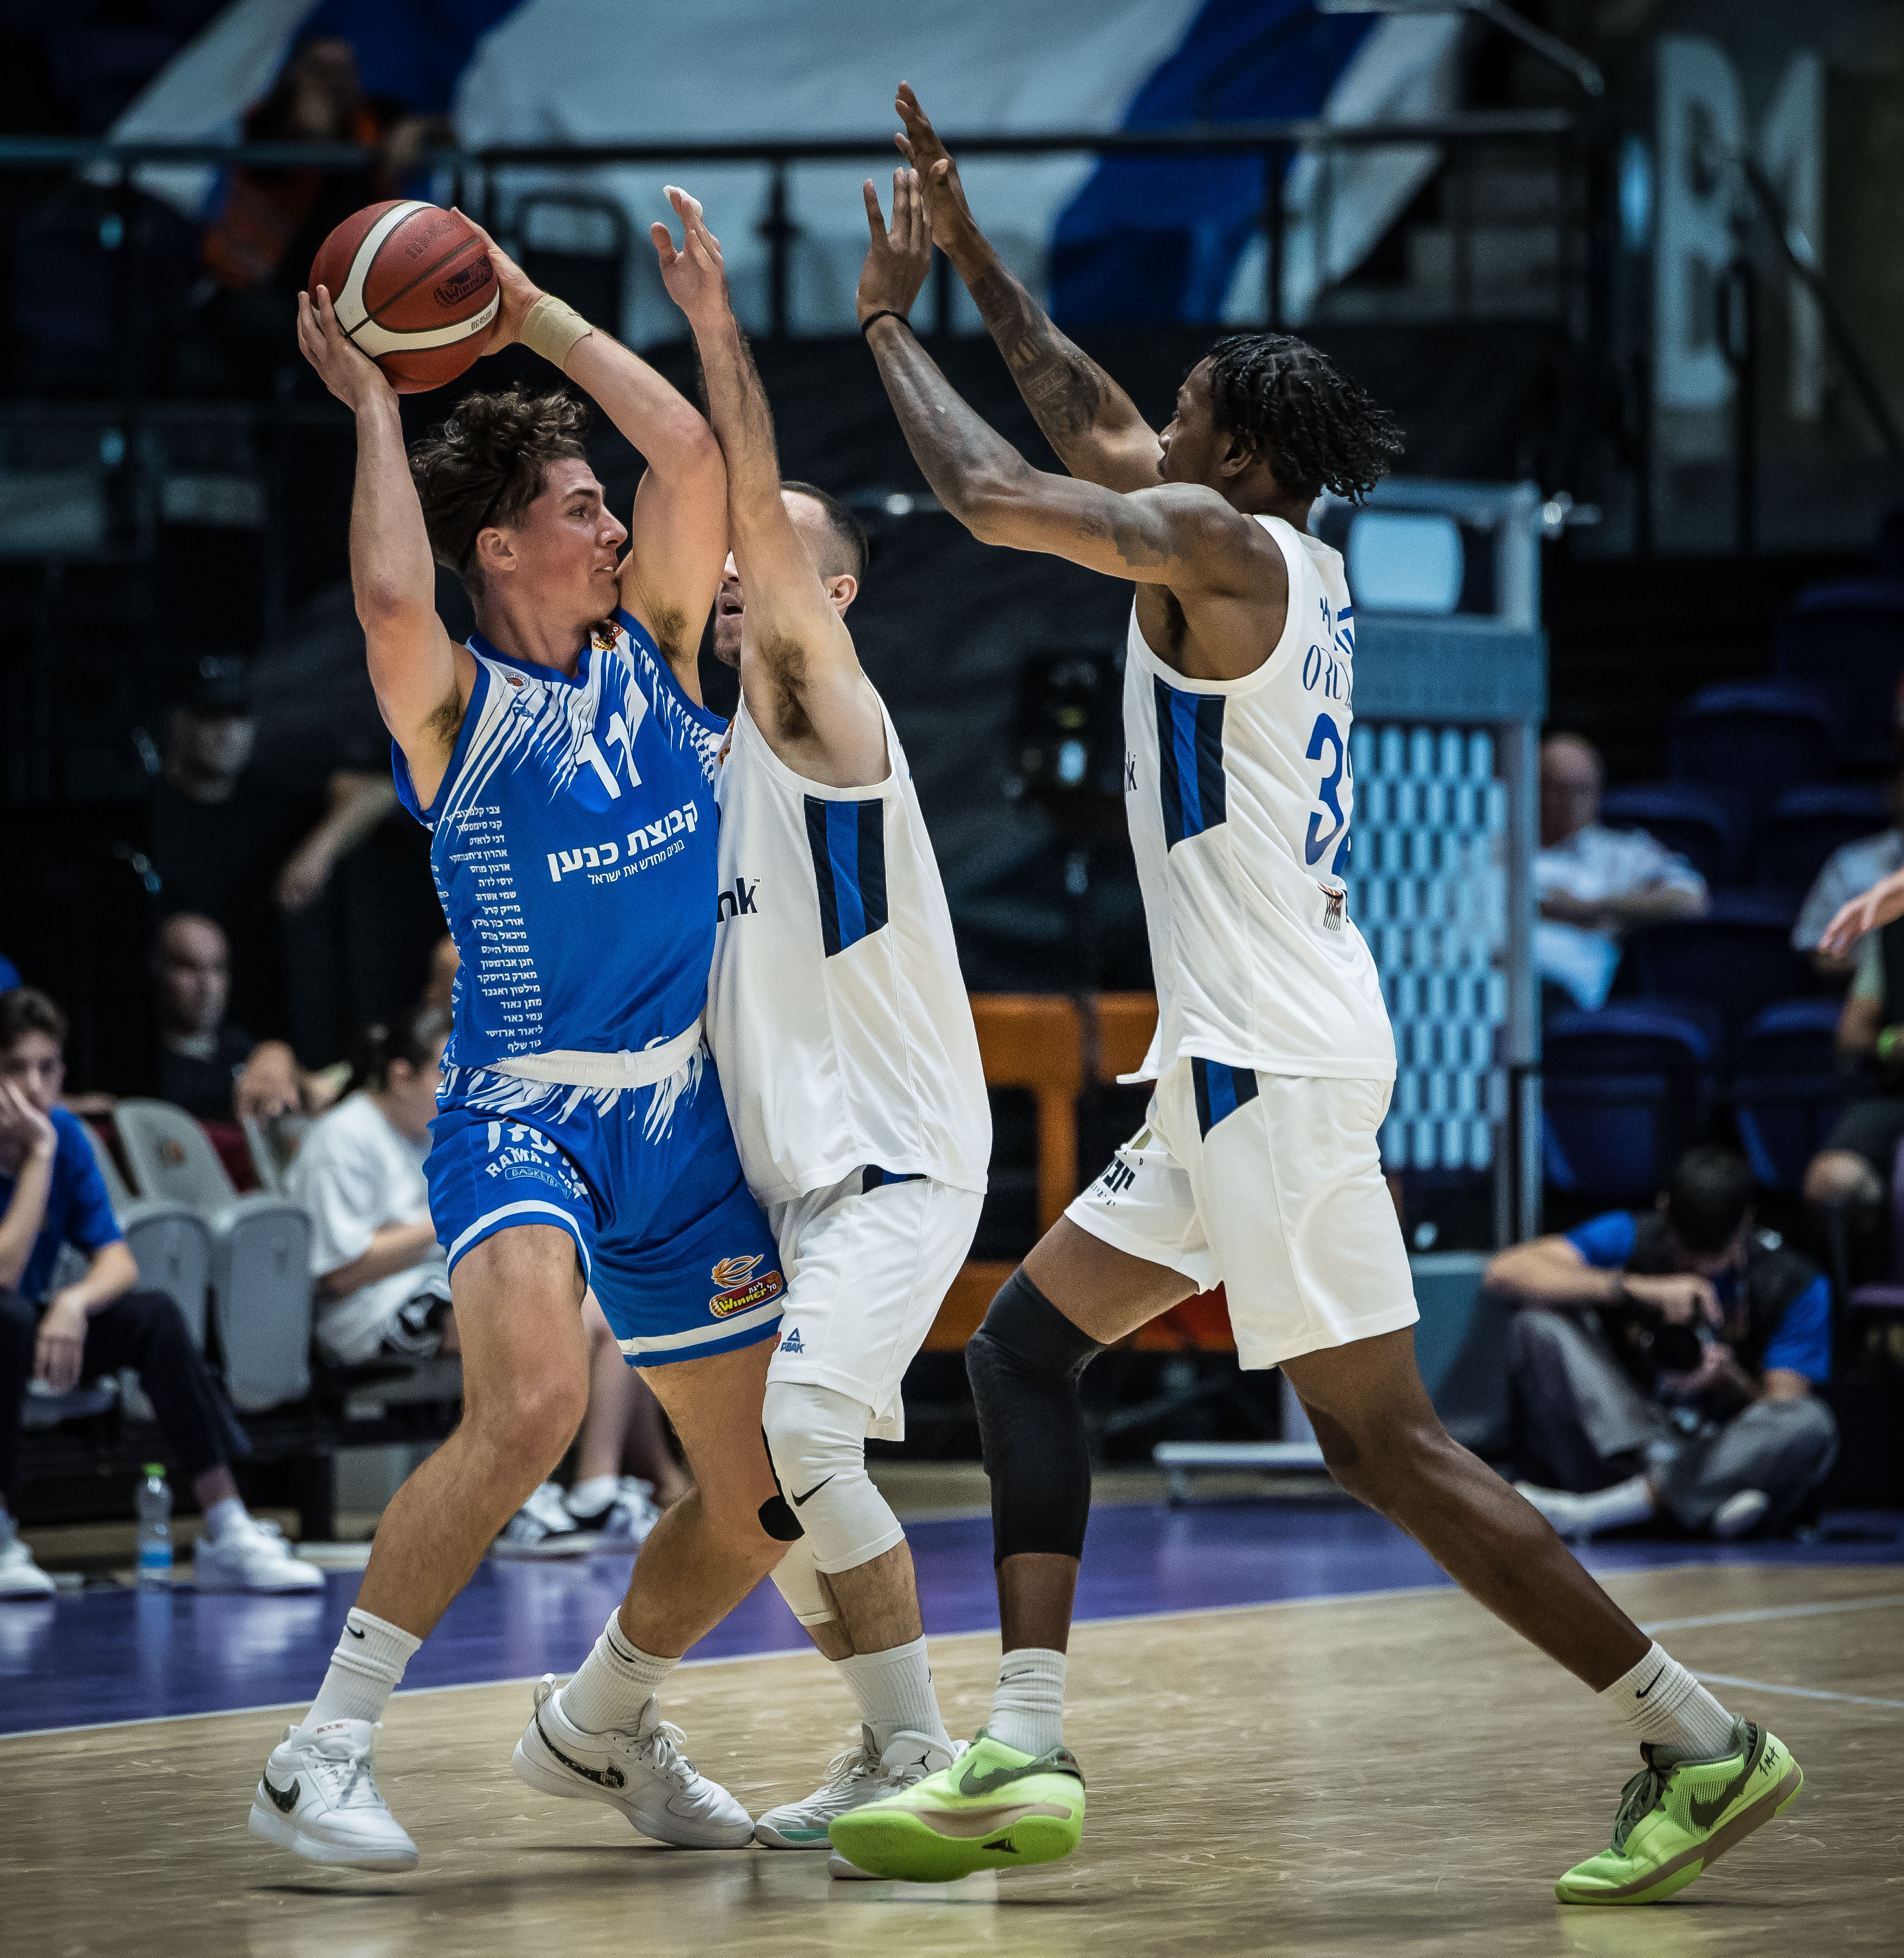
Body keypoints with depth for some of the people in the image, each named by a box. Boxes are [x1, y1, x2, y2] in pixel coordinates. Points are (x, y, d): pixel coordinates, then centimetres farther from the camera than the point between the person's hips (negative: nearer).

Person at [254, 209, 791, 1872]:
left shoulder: (652, 647, 8)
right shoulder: (455, 705, -7)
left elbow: (693, 448, -2)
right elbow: (390, 596, -30)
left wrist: (528, 314, 1)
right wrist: (373, 405, -17)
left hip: (687, 1114, 6)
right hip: (523, 1106, -6)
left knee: (765, 1493, 8)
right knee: (530, 1409, -31)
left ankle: (607, 1721, 35)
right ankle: (323, 1756, -24)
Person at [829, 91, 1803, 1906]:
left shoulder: (1220, 543, -10)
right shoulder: (1289, 565, 16)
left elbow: (993, 495, -19)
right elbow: (1090, 430, 29)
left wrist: (888, 323, -4)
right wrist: (970, 250, 29)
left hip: (1274, 1061, -10)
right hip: (1241, 1056, 10)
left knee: (1380, 1439, -9)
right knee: (1023, 1342, 11)